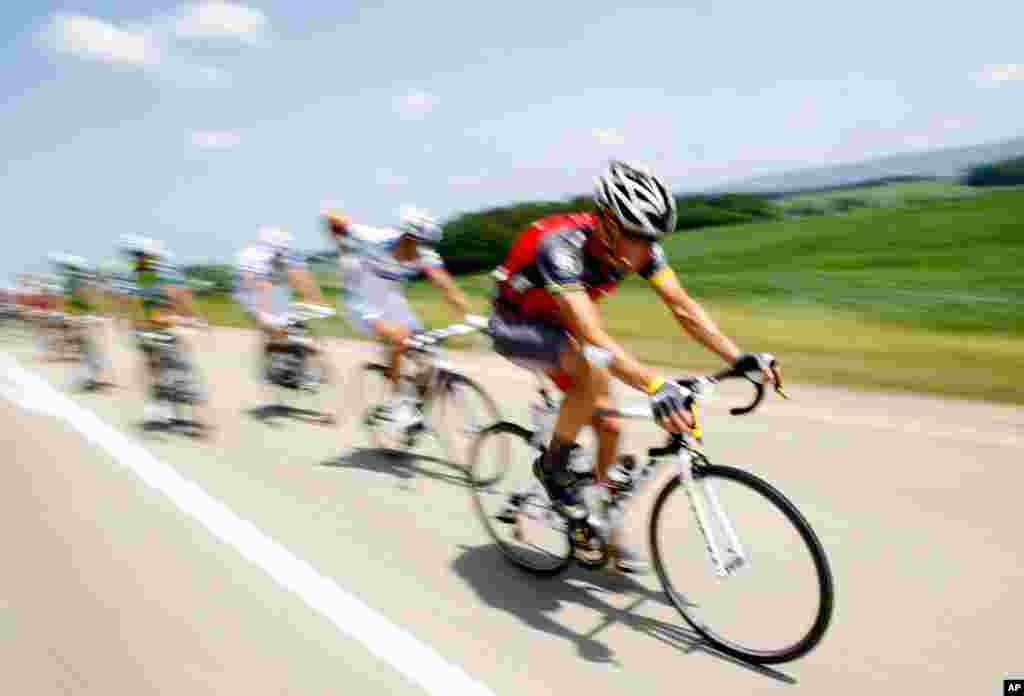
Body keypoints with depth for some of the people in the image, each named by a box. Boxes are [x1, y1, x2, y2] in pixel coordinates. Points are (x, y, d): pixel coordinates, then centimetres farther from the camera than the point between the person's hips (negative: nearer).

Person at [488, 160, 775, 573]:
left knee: (607, 424, -1)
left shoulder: (640, 247, -19)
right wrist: (655, 386, -59)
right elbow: (593, 337, -48)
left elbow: (684, 308, -18)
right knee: (593, 371, -35)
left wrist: (741, 359, -29)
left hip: (558, 325, 6)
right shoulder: (561, 247, -38)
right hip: (515, 326, -6)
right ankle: (553, 466, -10)